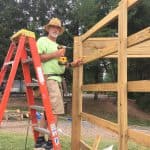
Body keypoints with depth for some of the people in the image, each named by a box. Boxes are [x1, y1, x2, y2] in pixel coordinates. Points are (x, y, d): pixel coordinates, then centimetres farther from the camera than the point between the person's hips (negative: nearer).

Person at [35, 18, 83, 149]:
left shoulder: (58, 46, 26)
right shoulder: (42, 40, 1)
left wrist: (72, 64, 10)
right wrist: (55, 54, -14)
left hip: (57, 79, 9)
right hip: (48, 77, -9)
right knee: (56, 109, -15)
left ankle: (40, 139, 16)